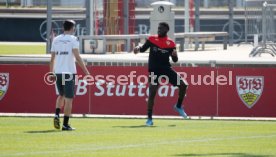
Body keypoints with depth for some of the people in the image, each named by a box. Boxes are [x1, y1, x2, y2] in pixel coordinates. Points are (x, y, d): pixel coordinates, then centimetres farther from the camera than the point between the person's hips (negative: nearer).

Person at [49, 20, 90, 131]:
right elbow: (77, 57, -13)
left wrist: (52, 73, 20)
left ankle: (57, 115, 3)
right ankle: (65, 124, -3)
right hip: (69, 72, -5)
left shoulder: (56, 40, 10)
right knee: (69, 99, 0)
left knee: (61, 95, 24)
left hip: (58, 72, 5)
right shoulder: (73, 39, -5)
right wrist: (86, 71, -11)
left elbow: (52, 58, 11)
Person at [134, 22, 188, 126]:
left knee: (183, 85, -5)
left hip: (166, 69, 2)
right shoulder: (152, 39, 3)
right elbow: (143, 49, 11)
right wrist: (138, 48, -12)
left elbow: (175, 60, 5)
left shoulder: (170, 43, 2)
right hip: (154, 70, -2)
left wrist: (174, 55, -18)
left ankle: (178, 106, 18)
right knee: (152, 93, -11)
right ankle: (149, 118, -4)